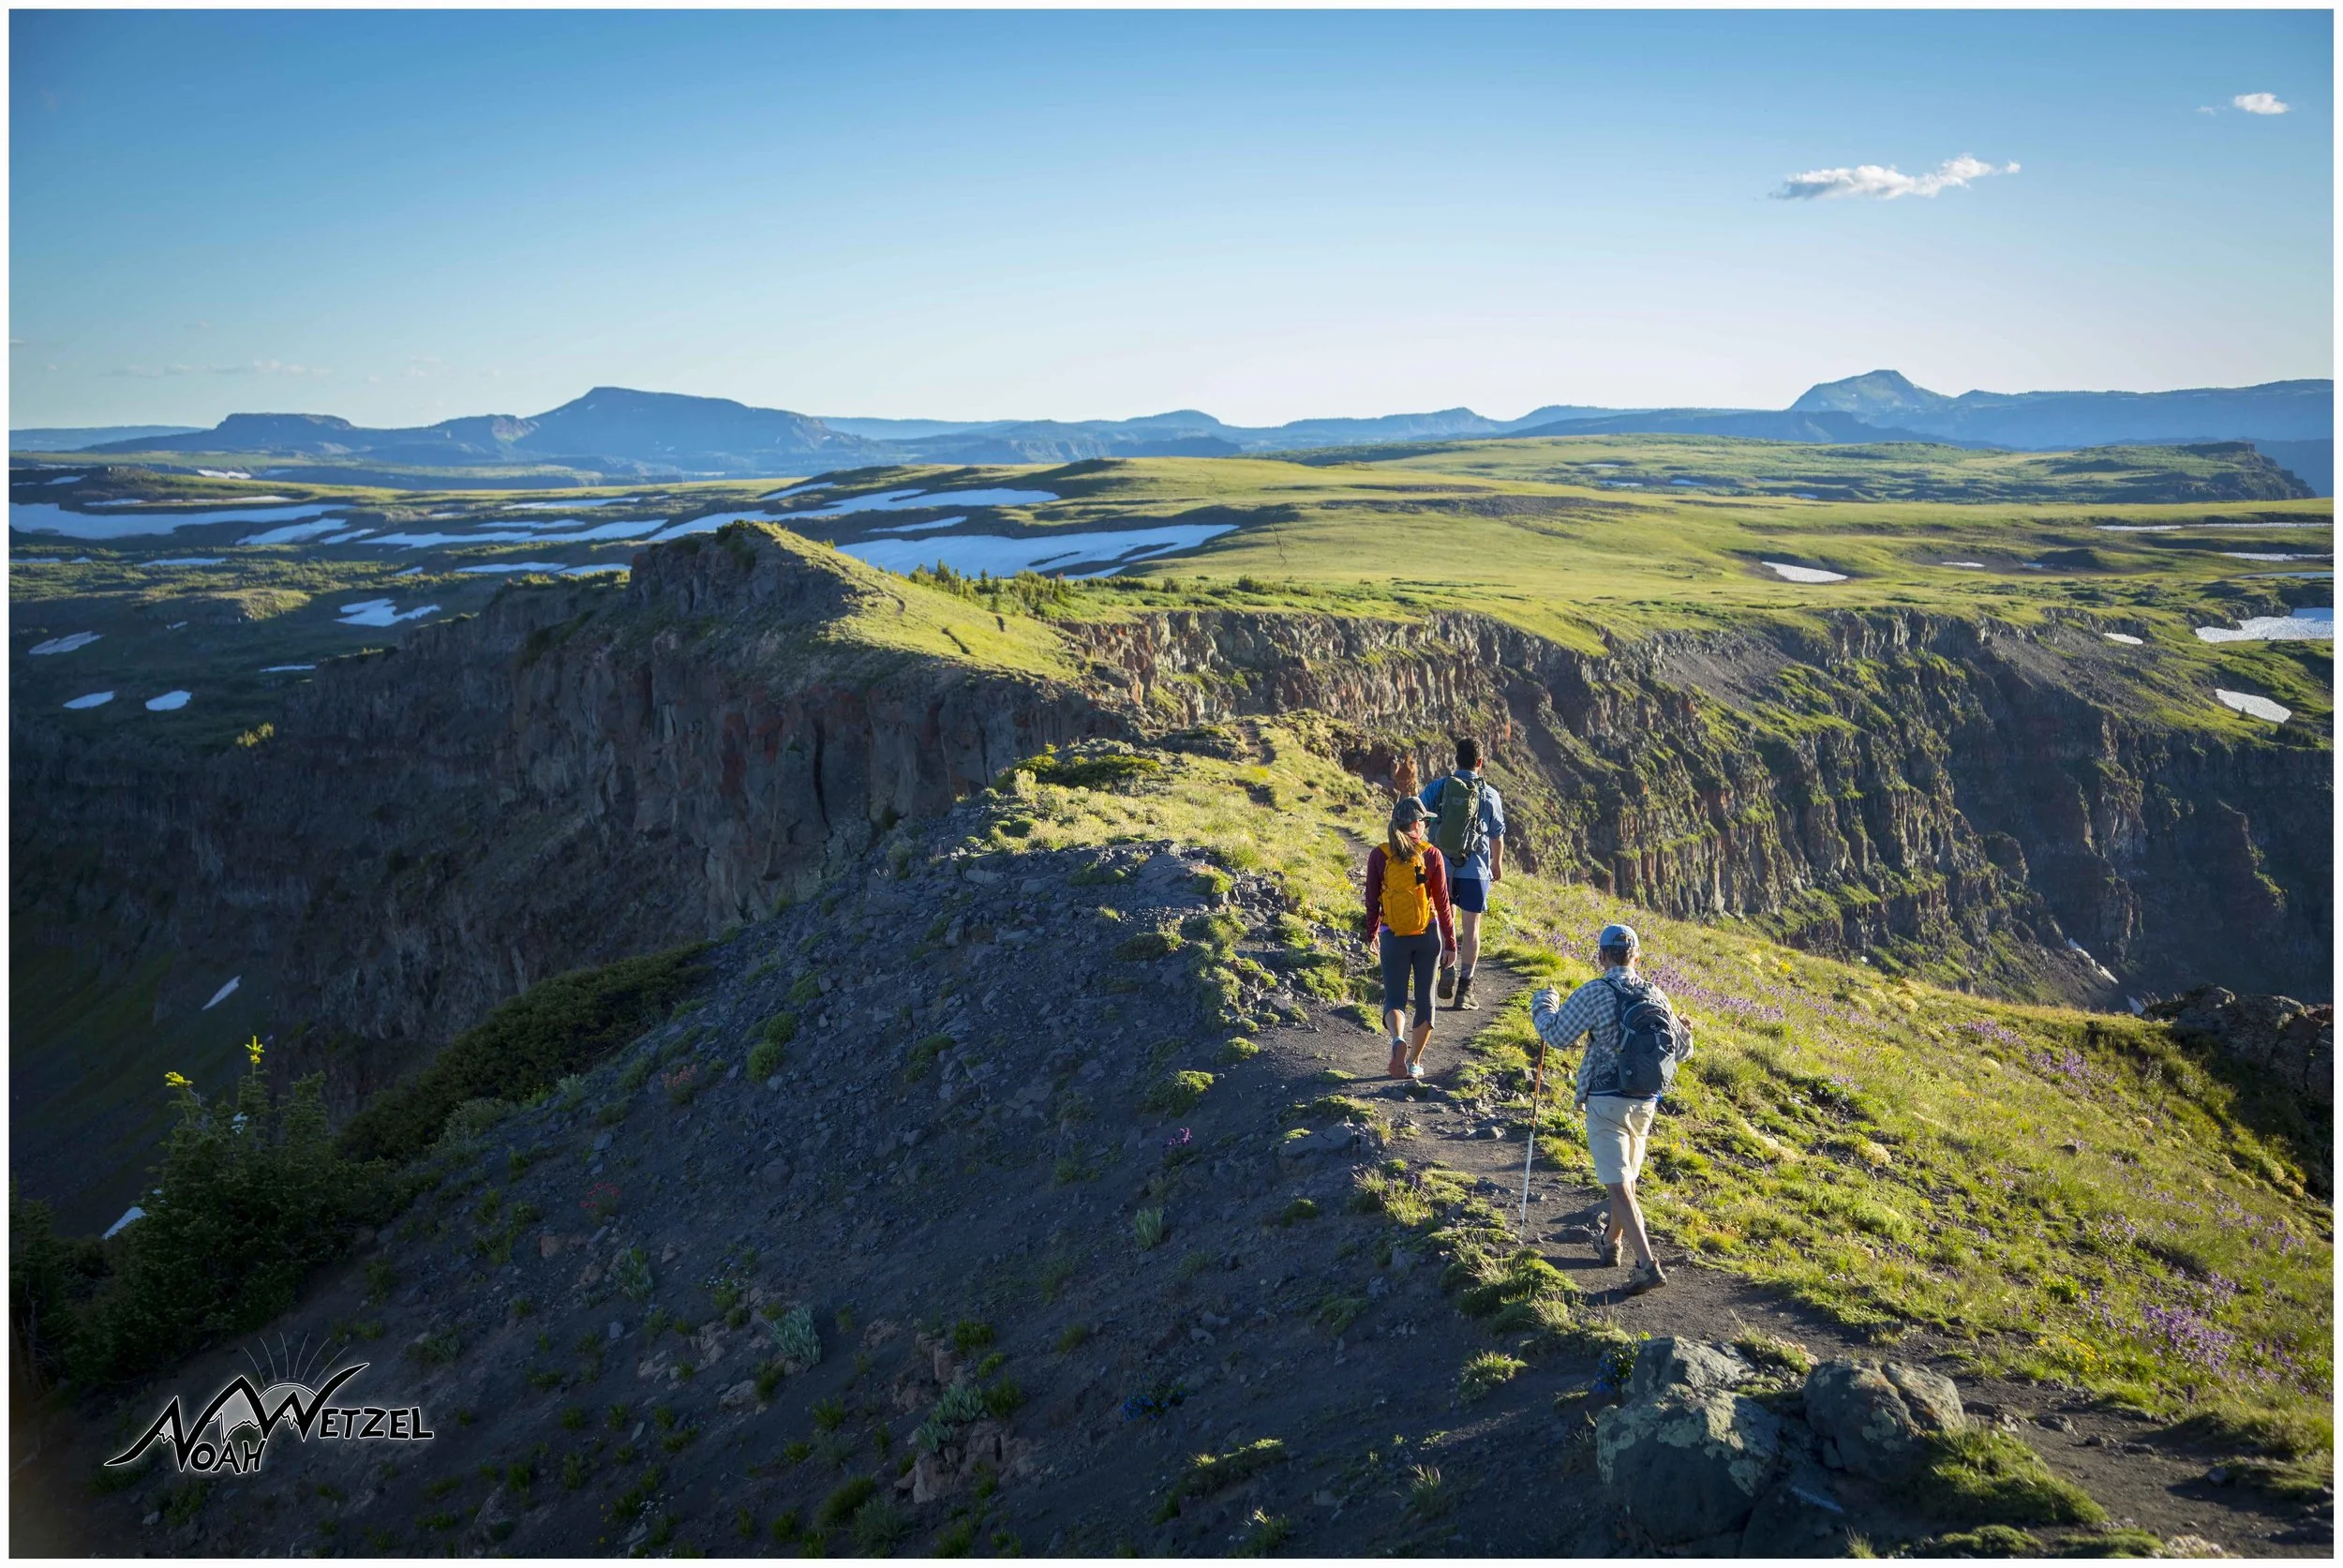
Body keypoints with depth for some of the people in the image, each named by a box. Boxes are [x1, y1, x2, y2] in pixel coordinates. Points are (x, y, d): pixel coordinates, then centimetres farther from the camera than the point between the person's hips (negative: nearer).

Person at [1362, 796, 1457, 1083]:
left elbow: (1372, 900, -1)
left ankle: (1397, 1040, -21)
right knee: (1425, 998, 15)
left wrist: (1371, 933, 15)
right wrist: (1450, 942, 3)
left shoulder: (1378, 855, -7)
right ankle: (1414, 1062, 20)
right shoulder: (1432, 856, -8)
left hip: (1393, 938, 0)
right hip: (1428, 935, 0)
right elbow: (1442, 903, -5)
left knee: (1394, 997, 9)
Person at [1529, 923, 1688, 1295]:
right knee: (1627, 1175, 23)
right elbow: (1680, 1050, 12)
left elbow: (1557, 1035, -9)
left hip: (1606, 1100, -6)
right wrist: (1682, 1028, 34)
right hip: (1645, 1102, 6)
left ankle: (1647, 1264, -16)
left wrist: (1543, 1002, 10)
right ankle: (1611, 1244, 40)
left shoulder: (1595, 992, -13)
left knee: (1618, 1186, -6)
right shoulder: (1656, 996, 3)